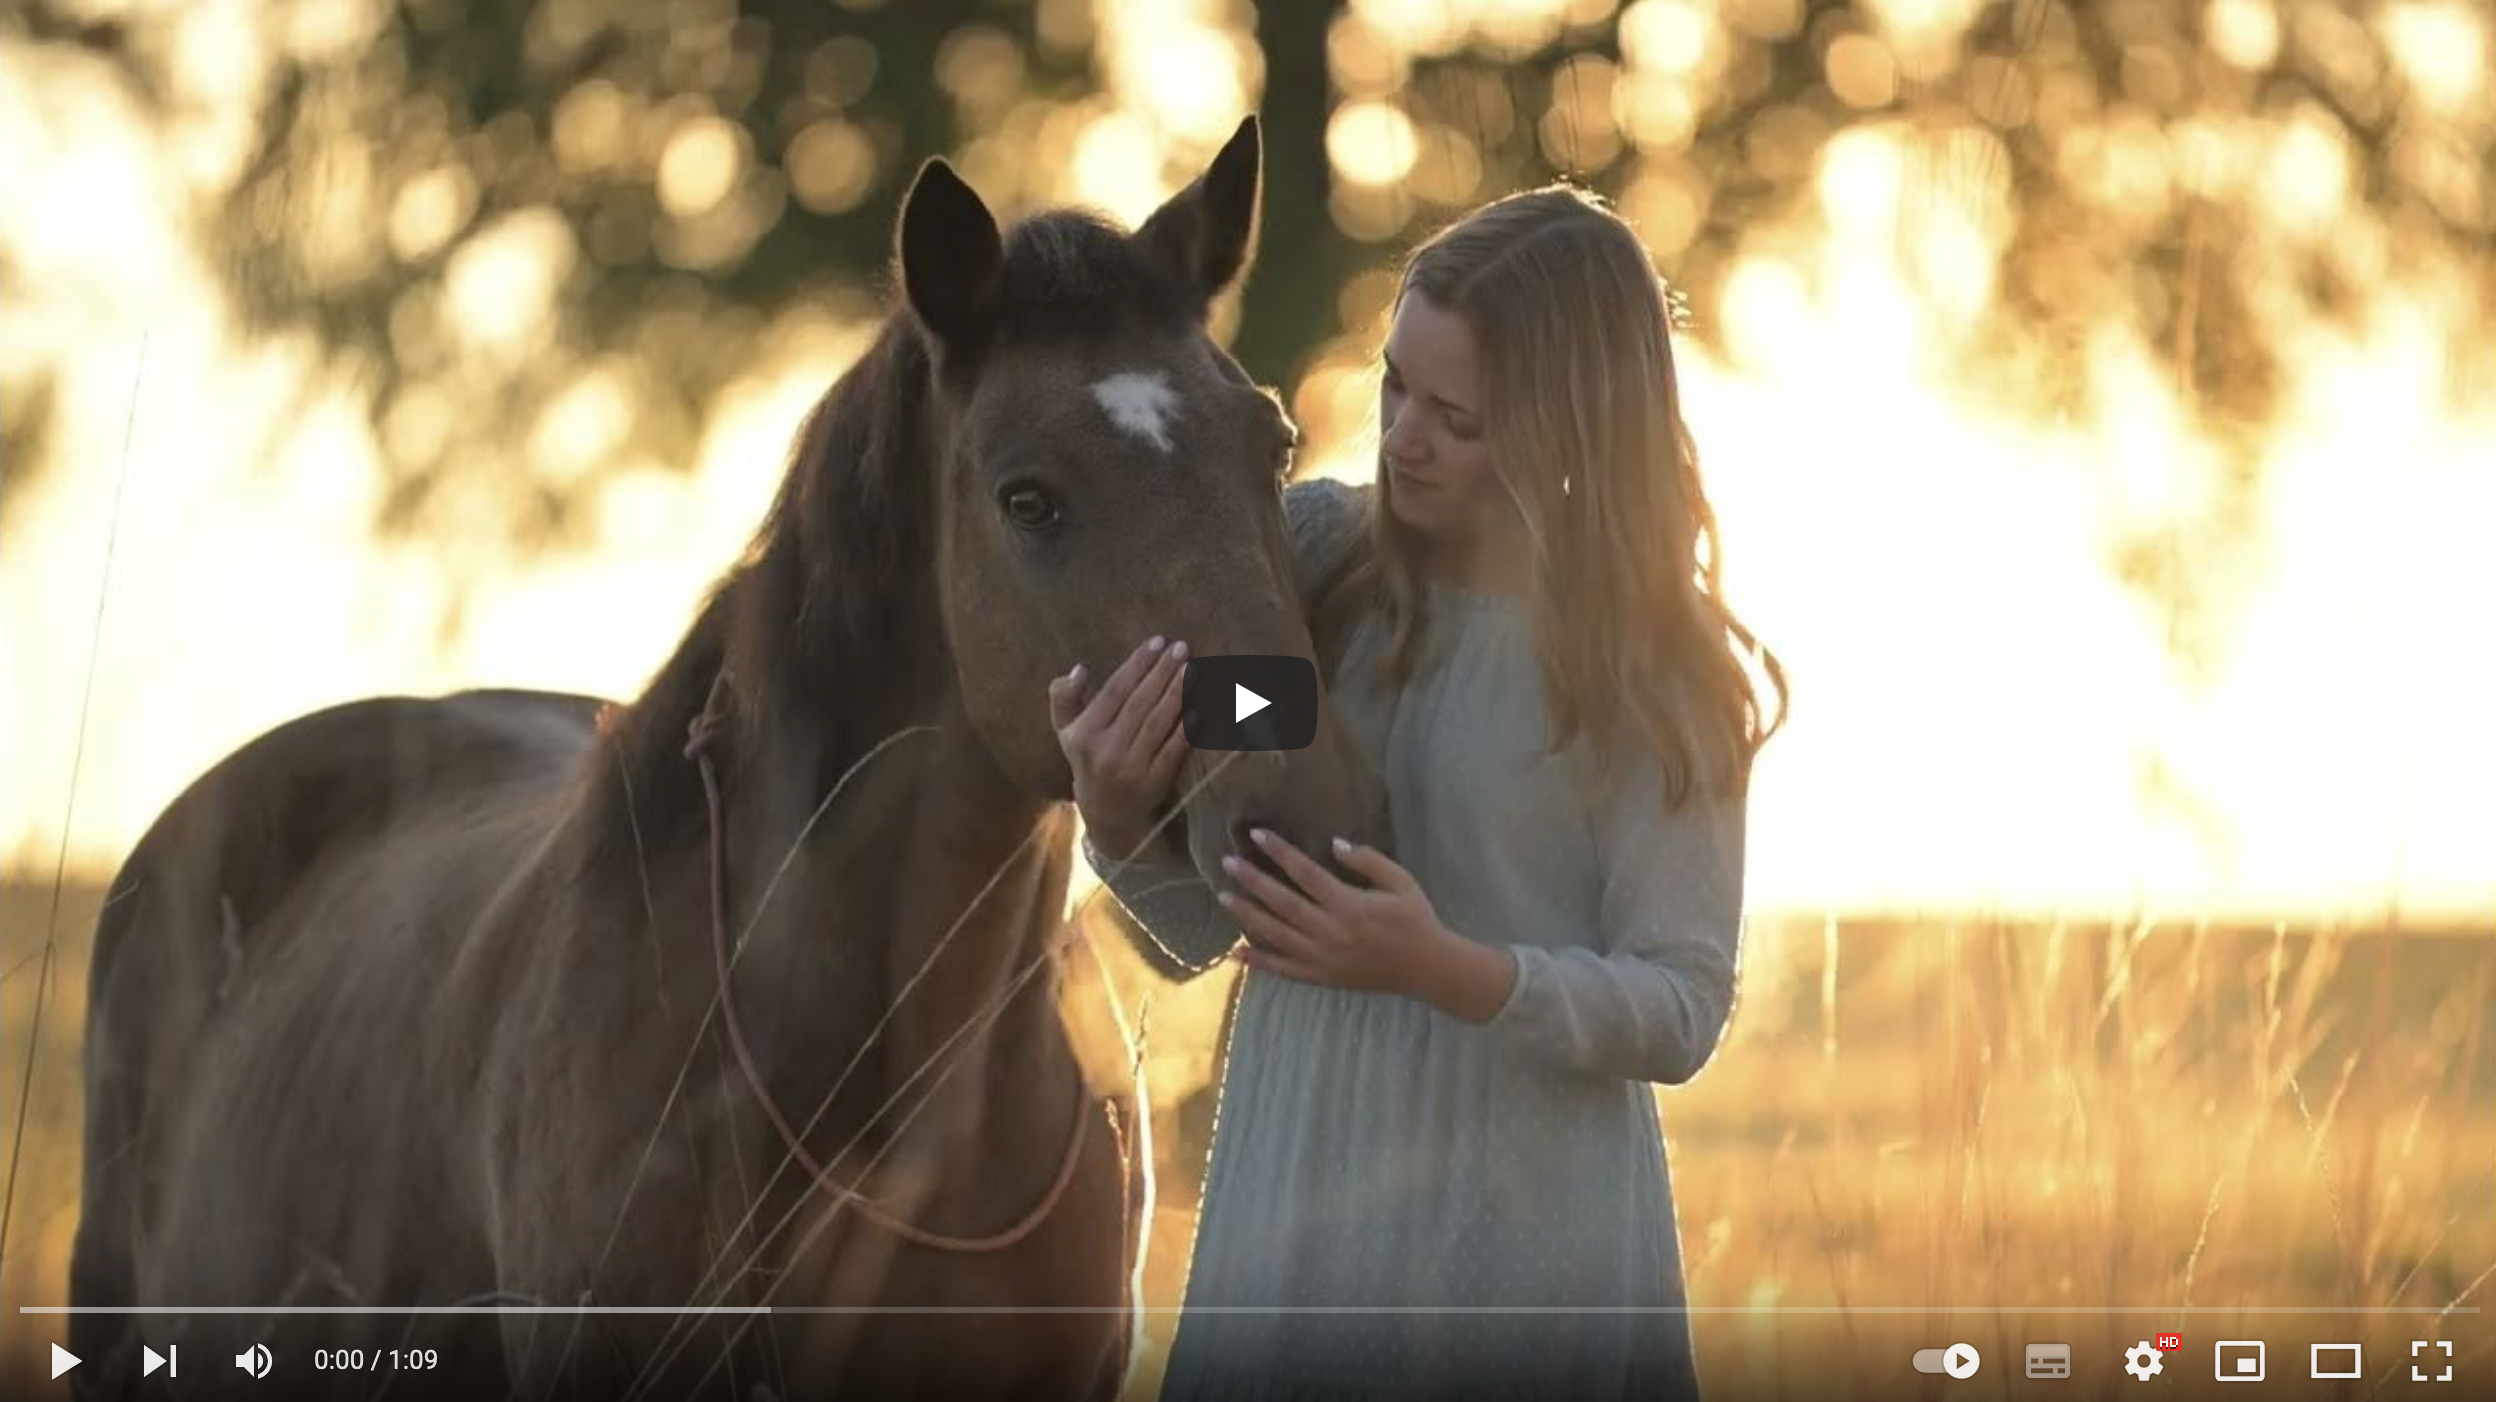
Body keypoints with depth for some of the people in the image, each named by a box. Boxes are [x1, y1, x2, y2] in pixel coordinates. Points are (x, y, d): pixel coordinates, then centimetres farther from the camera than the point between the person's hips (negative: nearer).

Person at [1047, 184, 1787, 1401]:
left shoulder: (1654, 674, -8)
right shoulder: (1305, 559, -1)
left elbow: (1683, 1012, -9)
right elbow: (1198, 929, 5)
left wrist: (1444, 968, -24)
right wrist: (1117, 822, -16)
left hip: (1533, 1264, -3)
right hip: (1284, 1232, 3)